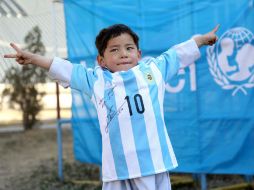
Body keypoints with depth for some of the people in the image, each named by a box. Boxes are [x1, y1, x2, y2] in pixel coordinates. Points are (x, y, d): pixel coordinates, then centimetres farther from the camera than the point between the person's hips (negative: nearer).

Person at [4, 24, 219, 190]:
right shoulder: (96, 80, 9)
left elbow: (179, 54, 22)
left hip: (153, 161, 1)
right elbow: (63, 69, 11)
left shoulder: (154, 69, 11)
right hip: (117, 166, 0)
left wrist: (203, 38, 33)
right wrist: (32, 58, 9)